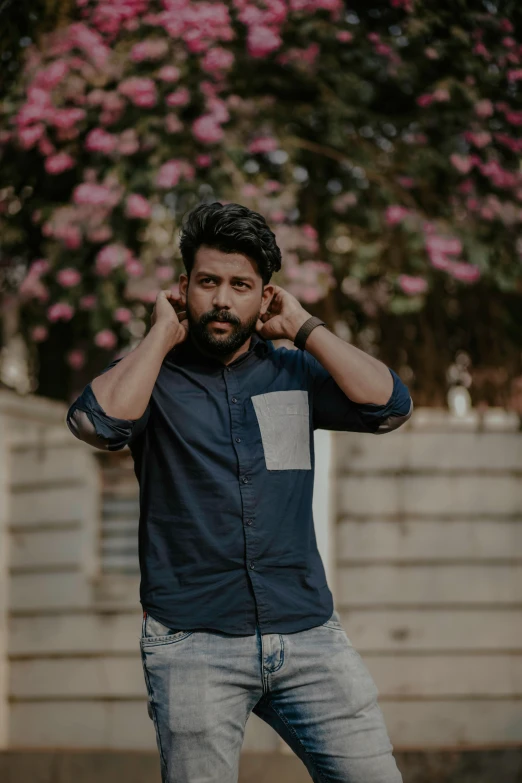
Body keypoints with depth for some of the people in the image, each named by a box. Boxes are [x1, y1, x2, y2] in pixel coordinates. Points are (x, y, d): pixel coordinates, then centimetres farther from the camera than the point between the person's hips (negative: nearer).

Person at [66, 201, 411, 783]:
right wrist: (163, 334, -5)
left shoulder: (294, 373, 11)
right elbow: (98, 420, -17)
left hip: (308, 634, 2)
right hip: (194, 643, -2)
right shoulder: (153, 375, 5)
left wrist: (302, 327, 1)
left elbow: (388, 405, -3)